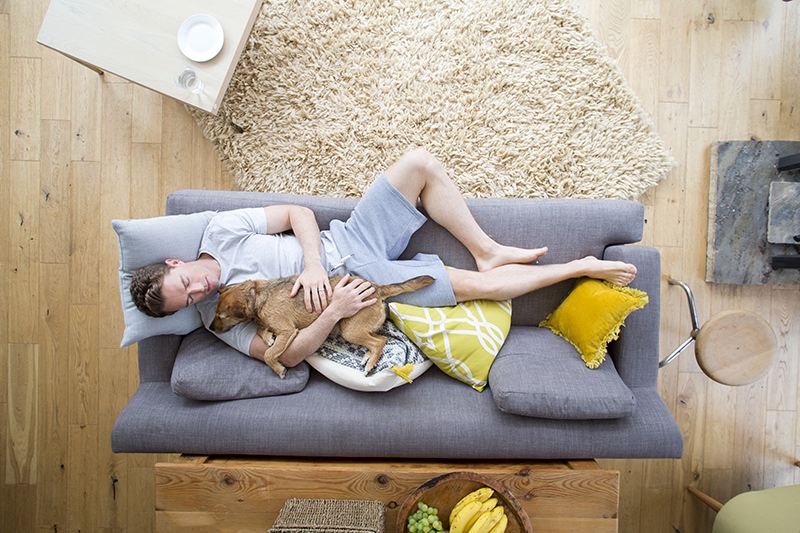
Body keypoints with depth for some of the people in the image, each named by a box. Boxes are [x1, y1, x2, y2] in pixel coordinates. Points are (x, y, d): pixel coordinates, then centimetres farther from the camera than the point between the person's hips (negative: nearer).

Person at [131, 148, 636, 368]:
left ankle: (487, 250, -1)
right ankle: (581, 267, 5)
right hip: (359, 285, -4)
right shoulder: (220, 316, -6)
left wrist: (314, 264, -19)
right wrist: (334, 312, -28)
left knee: (421, 162, -17)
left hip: (348, 240, 4)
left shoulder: (218, 231, -1)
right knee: (475, 285, -15)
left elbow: (299, 212, -2)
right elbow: (286, 354, -14)